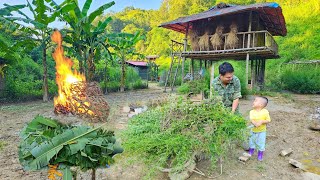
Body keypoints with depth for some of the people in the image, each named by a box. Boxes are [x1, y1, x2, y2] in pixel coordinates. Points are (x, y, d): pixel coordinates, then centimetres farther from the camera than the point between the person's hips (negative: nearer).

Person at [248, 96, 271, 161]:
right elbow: (251, 120, -21)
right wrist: (255, 123, -40)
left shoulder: (265, 112, -15)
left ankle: (260, 155, 29)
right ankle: (251, 152, 42)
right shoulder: (252, 112, -11)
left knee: (261, 143, 7)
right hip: (253, 130, 3)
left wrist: (262, 121, -27)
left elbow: (268, 120, -11)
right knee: (251, 142, 18)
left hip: (262, 131, -2)